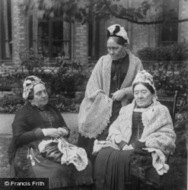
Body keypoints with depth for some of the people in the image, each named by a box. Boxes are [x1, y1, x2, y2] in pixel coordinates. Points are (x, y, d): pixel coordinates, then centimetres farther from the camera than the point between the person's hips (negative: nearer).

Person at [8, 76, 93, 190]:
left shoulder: (52, 110, 24)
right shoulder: (23, 113, 5)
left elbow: (66, 128, 25)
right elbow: (18, 138, -7)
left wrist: (64, 131, -1)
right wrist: (44, 132, -15)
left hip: (59, 145, 5)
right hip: (34, 150, -5)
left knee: (85, 164, -22)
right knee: (55, 170, -35)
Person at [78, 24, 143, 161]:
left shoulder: (135, 62, 5)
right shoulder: (103, 60, 9)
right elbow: (92, 84, 4)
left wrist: (125, 91, -10)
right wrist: (103, 98, -11)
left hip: (123, 108, -1)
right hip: (102, 106, 1)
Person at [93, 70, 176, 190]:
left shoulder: (161, 111, 13)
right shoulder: (125, 109, 25)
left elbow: (167, 137, 1)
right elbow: (114, 129, 16)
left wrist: (141, 144, -13)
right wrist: (121, 143, -8)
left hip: (148, 151, -3)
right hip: (123, 148, 4)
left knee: (125, 159, -36)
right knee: (104, 156, -29)